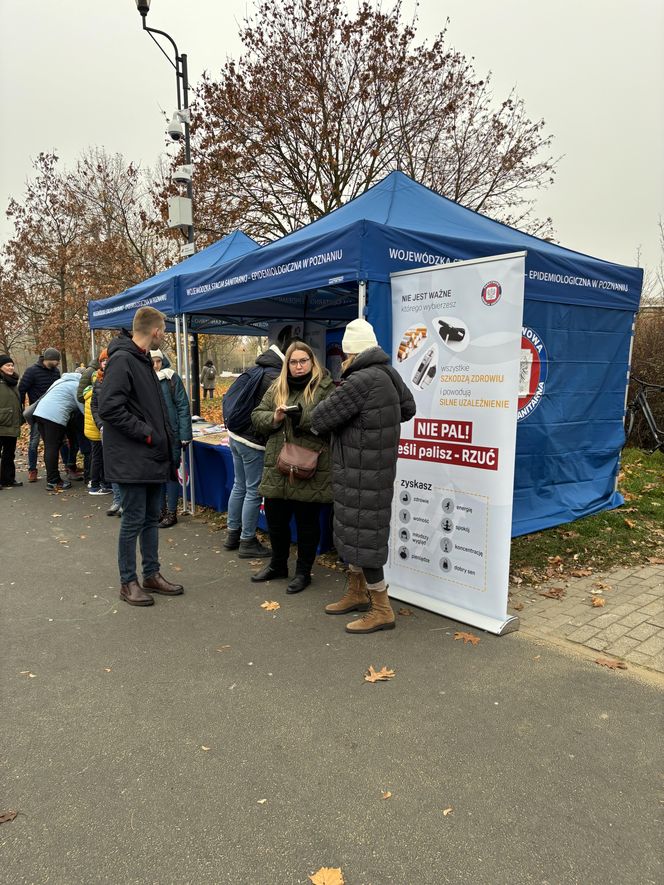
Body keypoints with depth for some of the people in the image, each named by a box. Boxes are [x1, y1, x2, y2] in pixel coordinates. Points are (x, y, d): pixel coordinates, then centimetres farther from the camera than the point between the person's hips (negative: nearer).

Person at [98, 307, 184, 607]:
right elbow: (108, 407, -24)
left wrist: (162, 435, 10)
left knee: (151, 518, 15)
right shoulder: (122, 360, -15)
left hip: (152, 457, 9)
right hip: (131, 459, -9)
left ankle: (152, 575, 26)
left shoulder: (142, 359, 15)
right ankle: (128, 582, 15)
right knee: (133, 521, 1)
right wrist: (146, 433, -19)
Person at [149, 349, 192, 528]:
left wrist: (185, 434, -13)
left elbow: (183, 406, -8)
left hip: (171, 434, -4)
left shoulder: (171, 378, -6)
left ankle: (172, 512, 13)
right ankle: (161, 510, 24)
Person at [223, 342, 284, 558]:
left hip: (236, 435, 9)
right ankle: (247, 542, 11)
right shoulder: (276, 380, -18)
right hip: (254, 442, -9)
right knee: (254, 492, 1)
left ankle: (233, 534, 30)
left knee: (239, 486, 18)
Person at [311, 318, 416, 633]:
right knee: (352, 530, 20)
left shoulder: (360, 382, -23)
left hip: (363, 474, -10)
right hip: (371, 469, 10)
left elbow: (320, 419, -15)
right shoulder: (388, 374, 6)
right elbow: (408, 408, 21)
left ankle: (381, 609, 11)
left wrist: (321, 411, 7)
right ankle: (357, 593, 36)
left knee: (362, 536, 0)